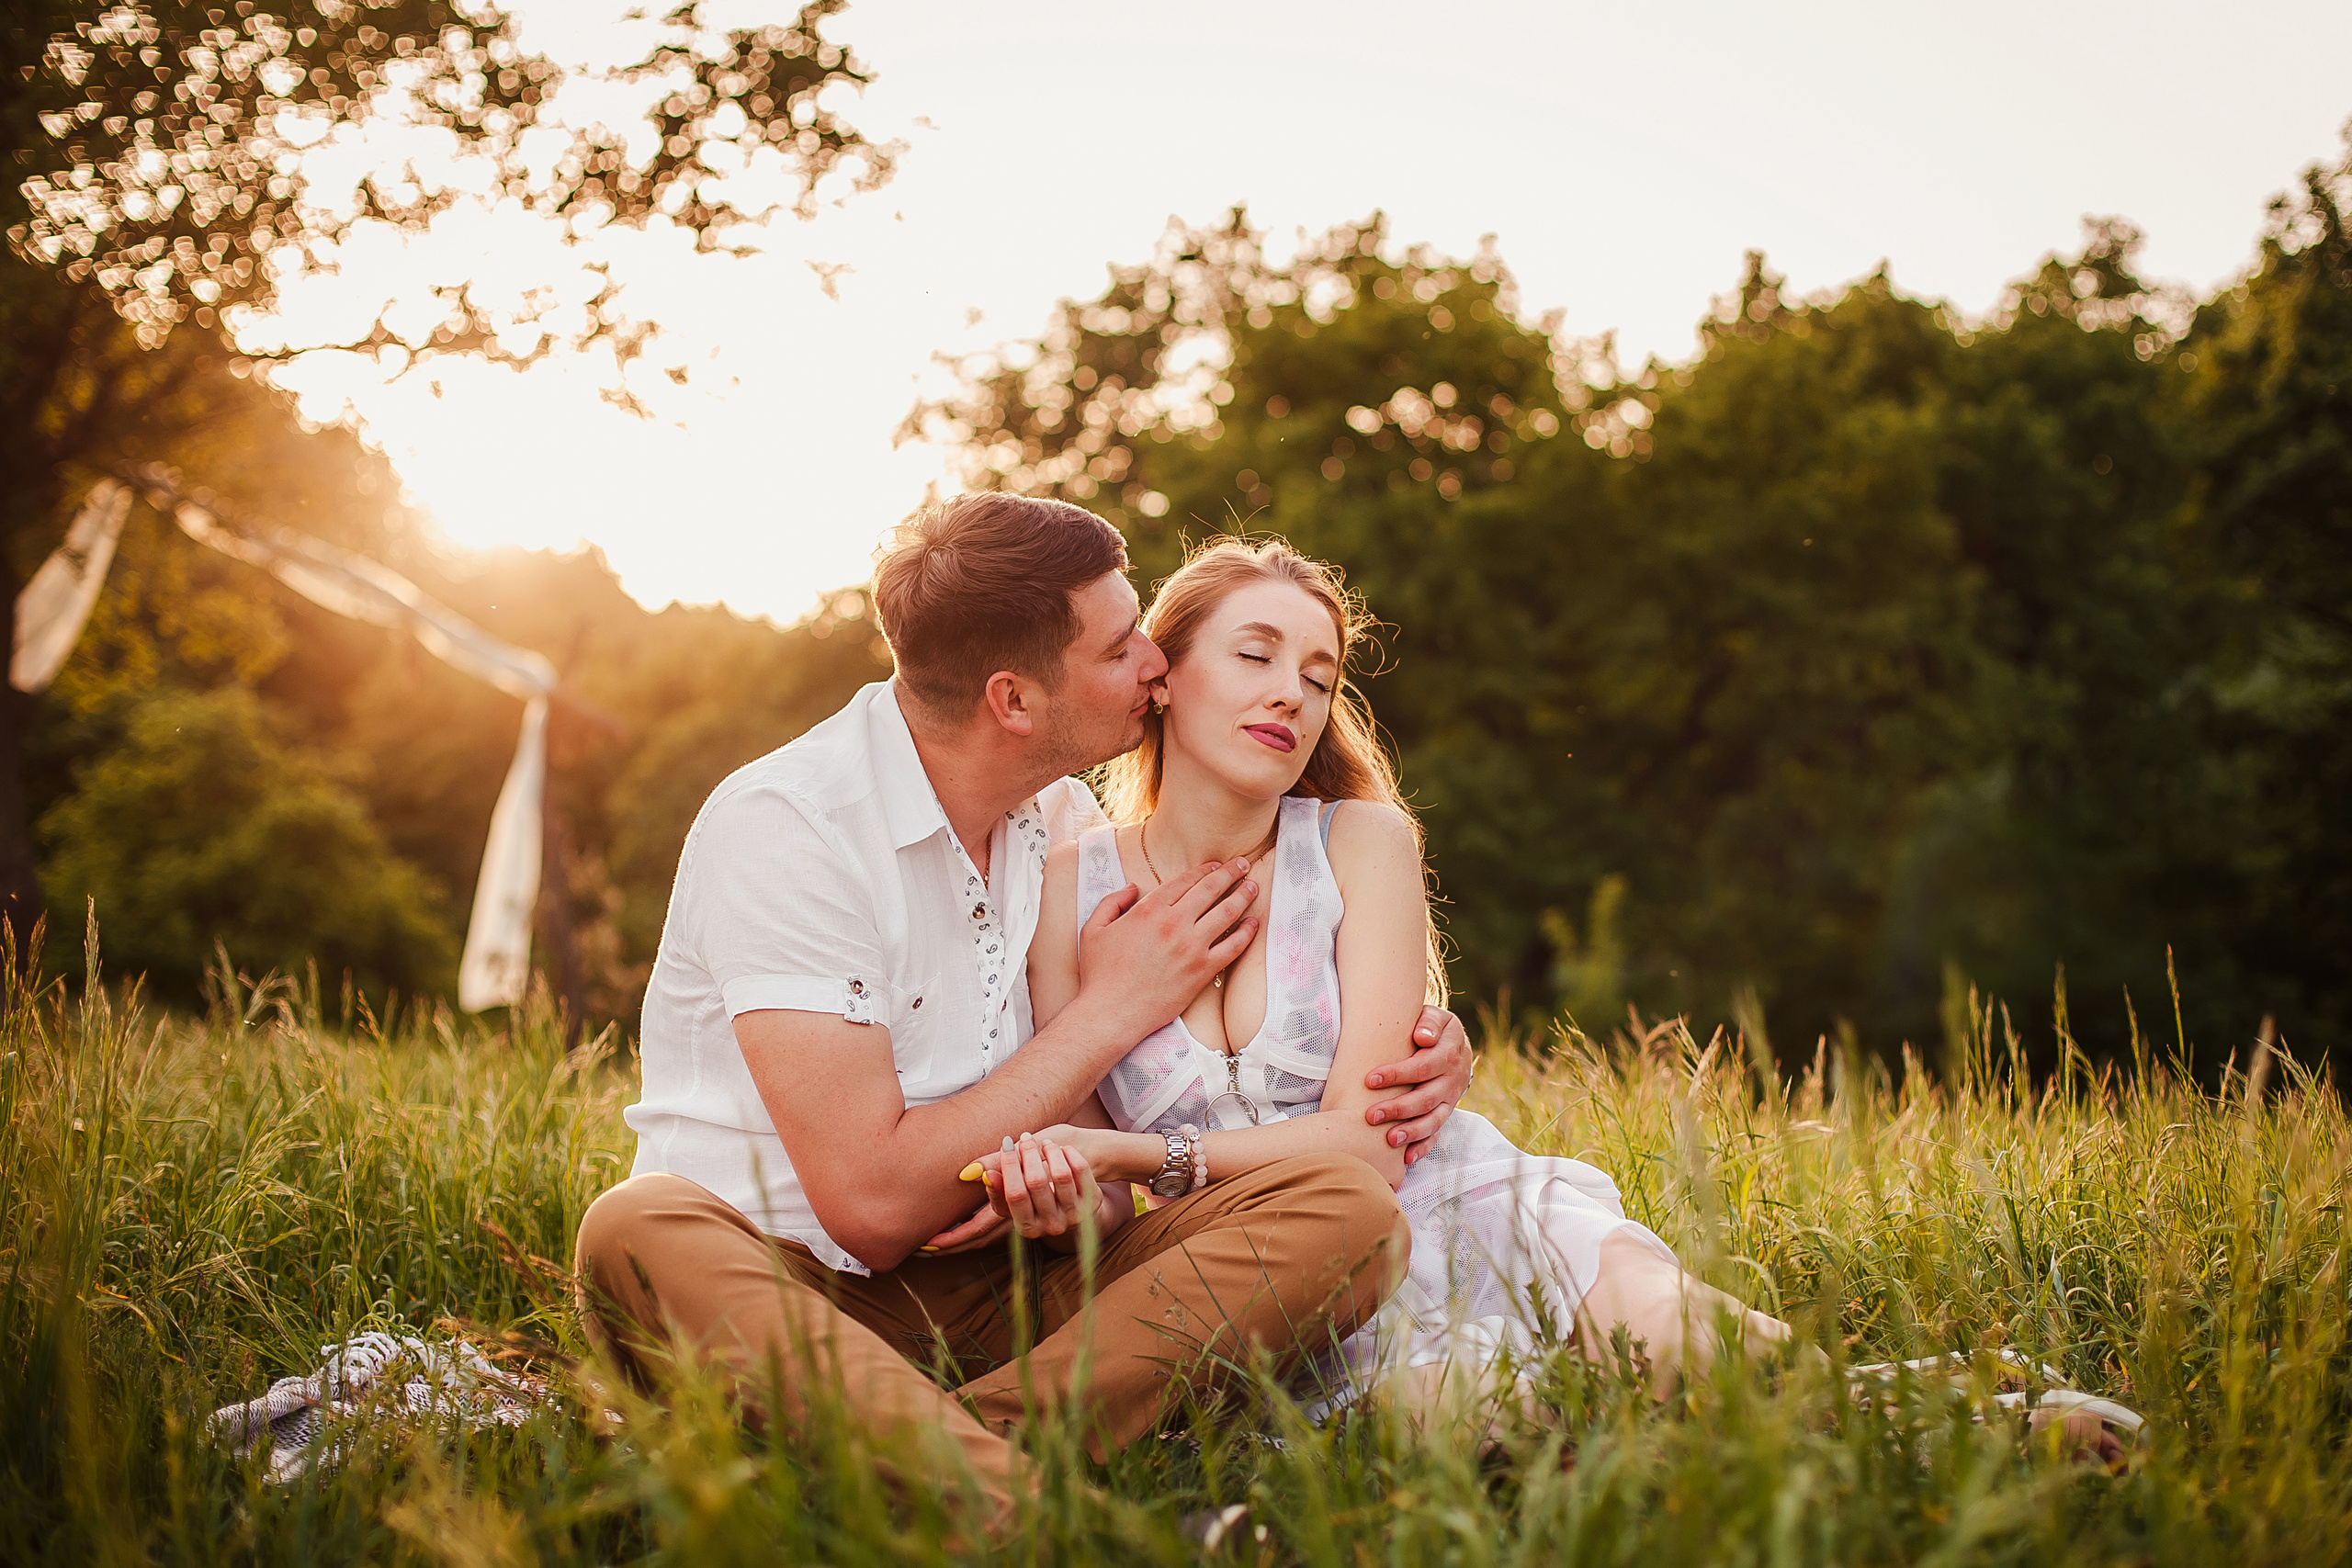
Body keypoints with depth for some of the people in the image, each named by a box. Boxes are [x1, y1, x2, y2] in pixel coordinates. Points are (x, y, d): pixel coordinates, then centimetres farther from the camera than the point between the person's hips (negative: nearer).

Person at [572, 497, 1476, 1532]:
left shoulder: (1061, 819, 7)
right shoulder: (785, 826, -15)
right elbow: (871, 1202, -21)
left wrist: (1388, 1063, 2)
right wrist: (1109, 1011, -11)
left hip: (989, 1287, 5)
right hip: (767, 1290, -5)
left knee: (1345, 1210, -19)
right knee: (642, 1232, -40)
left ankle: (957, 1453, -35)